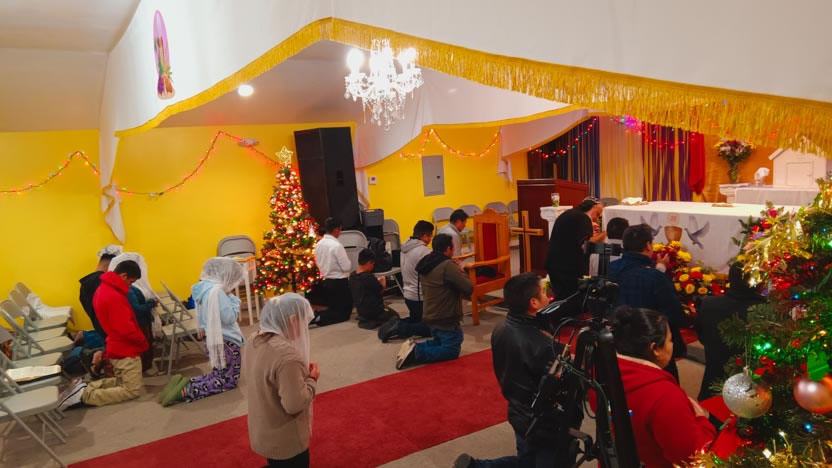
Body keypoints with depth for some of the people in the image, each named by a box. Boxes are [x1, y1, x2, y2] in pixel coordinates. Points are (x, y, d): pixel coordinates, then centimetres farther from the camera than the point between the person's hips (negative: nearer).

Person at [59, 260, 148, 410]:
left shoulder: (103, 289, 6)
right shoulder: (115, 297, -27)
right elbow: (126, 329, -26)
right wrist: (144, 342, -9)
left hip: (117, 347, 10)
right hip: (125, 350, -10)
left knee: (122, 381, 22)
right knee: (133, 389, -1)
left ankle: (84, 387, 9)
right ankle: (85, 395, -7)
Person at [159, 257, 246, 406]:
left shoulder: (204, 288, 6)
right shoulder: (217, 291, -23)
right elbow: (229, 317, -22)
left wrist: (228, 297, 6)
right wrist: (233, 299, -9)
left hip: (212, 339, 9)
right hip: (224, 341, -9)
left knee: (219, 375, 18)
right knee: (229, 380, 1)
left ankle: (184, 384, 2)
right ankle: (186, 392, -12)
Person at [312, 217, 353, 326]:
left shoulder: (319, 244, 3)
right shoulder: (337, 245, -20)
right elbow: (346, 267, -17)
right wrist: (350, 269, 3)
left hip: (326, 281, 8)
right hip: (339, 282, -8)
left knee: (334, 309, 19)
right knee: (344, 313, 1)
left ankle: (314, 315, -3)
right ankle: (319, 318, -17)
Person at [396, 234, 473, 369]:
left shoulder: (425, 264, 6)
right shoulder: (447, 265, -22)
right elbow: (468, 288, -22)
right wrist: (461, 271, -5)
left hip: (431, 316, 9)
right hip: (445, 318, -9)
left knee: (441, 343, 27)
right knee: (452, 350, 4)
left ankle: (414, 347, 6)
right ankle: (415, 353, -10)